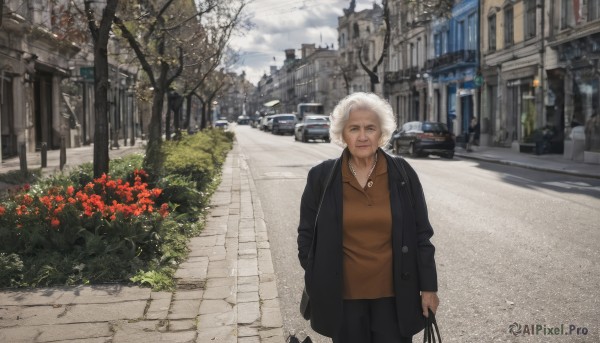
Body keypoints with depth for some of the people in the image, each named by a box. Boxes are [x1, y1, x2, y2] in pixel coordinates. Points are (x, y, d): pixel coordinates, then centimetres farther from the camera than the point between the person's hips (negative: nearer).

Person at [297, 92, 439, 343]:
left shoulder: (403, 174, -4)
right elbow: (307, 235, 4)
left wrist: (428, 287, 0)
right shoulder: (321, 177, -5)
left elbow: (421, 234, 1)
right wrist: (315, 286, 4)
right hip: (342, 297, 0)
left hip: (394, 295, 0)